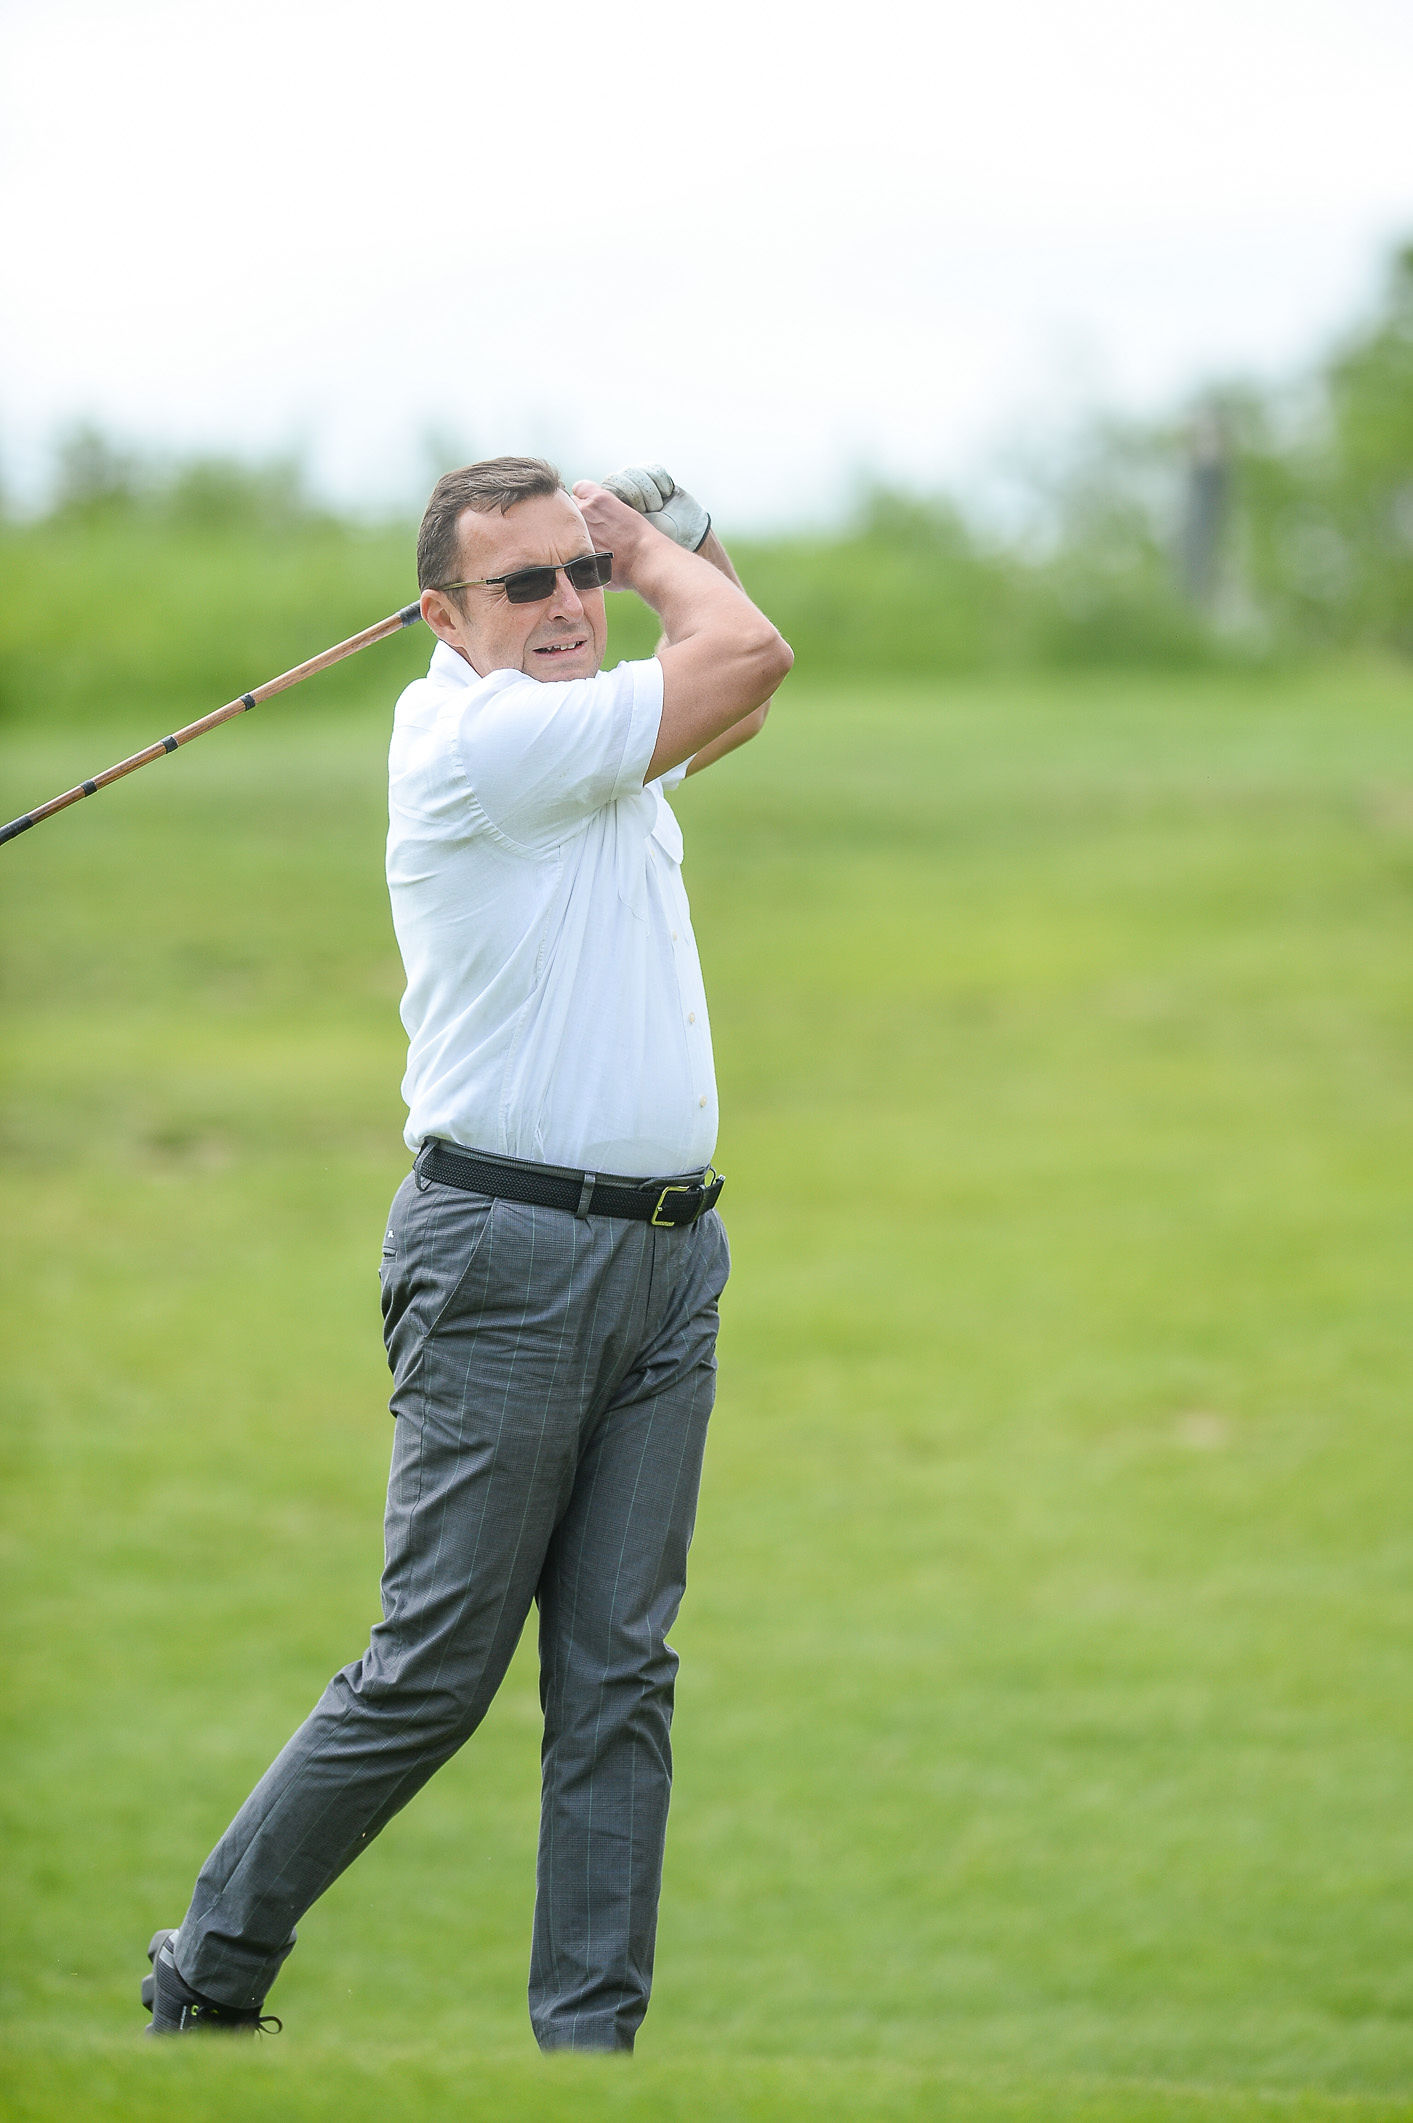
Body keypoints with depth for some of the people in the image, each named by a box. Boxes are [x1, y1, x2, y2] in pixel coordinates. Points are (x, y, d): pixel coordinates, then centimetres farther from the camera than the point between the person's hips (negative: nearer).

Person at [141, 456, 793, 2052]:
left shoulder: (593, 741, 15)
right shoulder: (476, 734, -14)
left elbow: (740, 694, 35)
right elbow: (746, 656, -15)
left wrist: (657, 543, 18)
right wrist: (662, 549, 4)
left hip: (666, 1256, 8)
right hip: (511, 1251, -8)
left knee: (618, 1676, 3)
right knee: (434, 1670, -5)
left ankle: (592, 2035, 4)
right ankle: (211, 1972, 9)